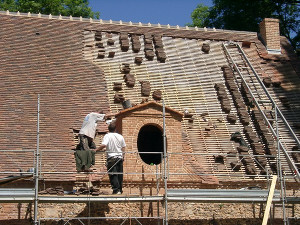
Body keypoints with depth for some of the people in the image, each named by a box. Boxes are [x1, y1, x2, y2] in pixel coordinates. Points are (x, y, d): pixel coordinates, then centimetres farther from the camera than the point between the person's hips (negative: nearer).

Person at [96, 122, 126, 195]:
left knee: (113, 175, -4)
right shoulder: (120, 136, 8)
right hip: (120, 157, 5)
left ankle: (116, 190, -11)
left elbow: (103, 145, -22)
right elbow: (123, 148, 14)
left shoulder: (107, 136, -8)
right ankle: (120, 190, 15)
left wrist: (96, 150, -13)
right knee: (120, 174, 10)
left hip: (111, 158, -5)